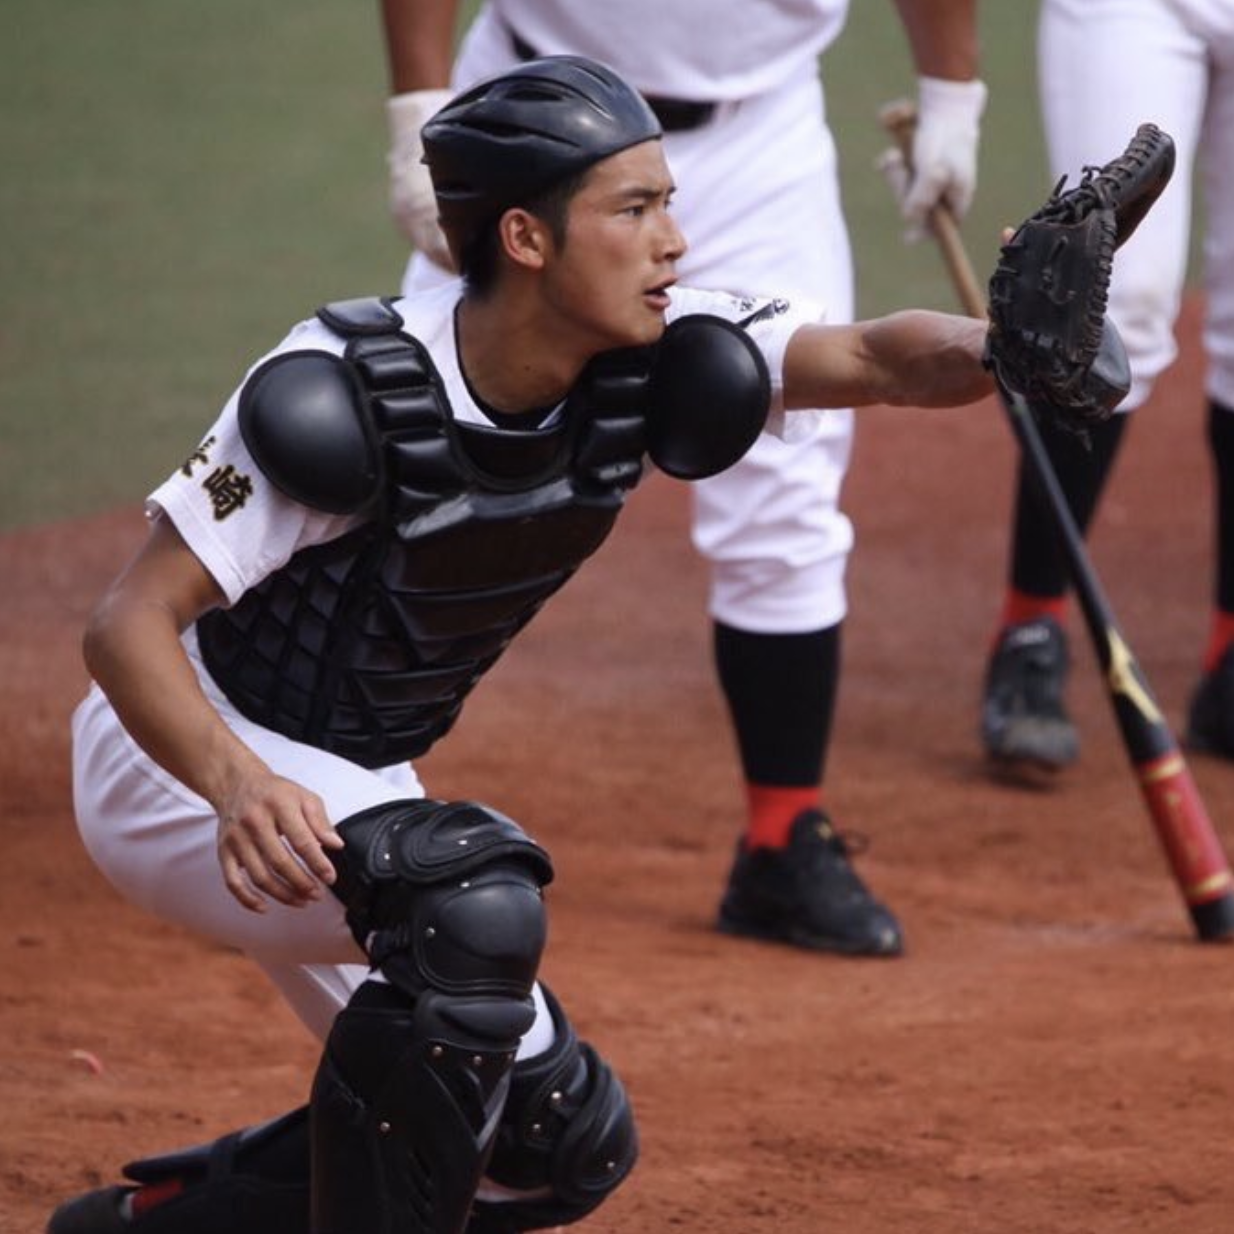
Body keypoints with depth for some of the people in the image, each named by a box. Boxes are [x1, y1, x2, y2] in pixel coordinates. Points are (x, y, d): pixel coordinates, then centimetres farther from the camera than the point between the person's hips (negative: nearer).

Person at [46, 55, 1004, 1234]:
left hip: (354, 784, 8)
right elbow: (126, 624, -30)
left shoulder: (647, 366, -12)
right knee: (474, 897, -35)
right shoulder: (348, 393, -29)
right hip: (180, 765, -8)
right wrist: (238, 787, -49)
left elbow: (873, 358, -26)